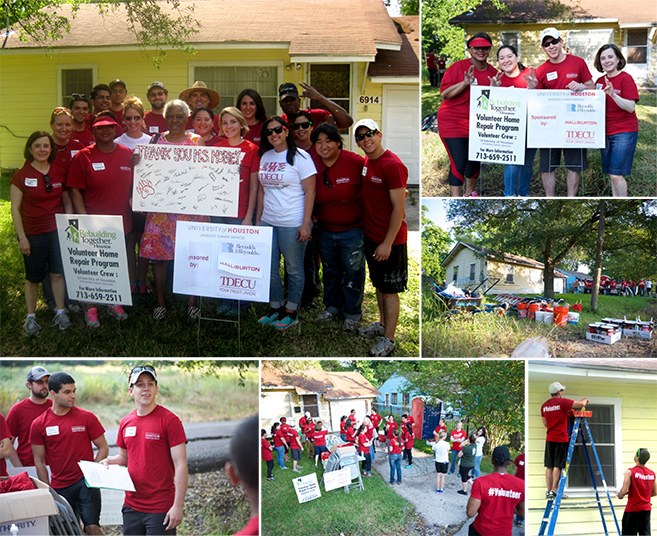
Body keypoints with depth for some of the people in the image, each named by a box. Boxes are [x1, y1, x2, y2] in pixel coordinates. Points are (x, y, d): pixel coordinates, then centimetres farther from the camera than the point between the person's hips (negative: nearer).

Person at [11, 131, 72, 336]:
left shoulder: (59, 173, 3)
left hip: (58, 230, 2)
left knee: (58, 272, 5)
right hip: (33, 233, -2)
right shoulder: (21, 176, -6)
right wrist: (22, 238, -9)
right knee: (33, 277, 7)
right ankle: (31, 317, 19)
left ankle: (60, 312, 19)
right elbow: (15, 209, -5)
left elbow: (67, 202, 12)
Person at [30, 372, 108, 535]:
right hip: (59, 487, 2)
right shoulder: (39, 424, 1)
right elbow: (39, 462, 7)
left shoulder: (87, 417, -1)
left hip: (86, 483, -2)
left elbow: (103, 448, 5)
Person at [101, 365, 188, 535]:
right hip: (132, 507, 6)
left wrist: (178, 506, -17)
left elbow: (180, 465, -11)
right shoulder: (125, 422, 9)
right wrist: (111, 461, 1)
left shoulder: (169, 420, -9)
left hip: (161, 508, -5)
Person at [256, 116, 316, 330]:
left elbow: (310, 192, -9)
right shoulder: (265, 157, 10)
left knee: (294, 269, 5)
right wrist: (258, 218, 14)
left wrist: (305, 224, -14)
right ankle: (276, 309, 24)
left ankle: (291, 312, 18)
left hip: (292, 224, -6)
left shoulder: (300, 157, -7)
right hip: (268, 222, 6)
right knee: (269, 268, 9)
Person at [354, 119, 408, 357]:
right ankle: (382, 324, 37)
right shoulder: (366, 162, 7)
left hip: (389, 240, -8)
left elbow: (398, 208, -21)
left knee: (390, 290, 3)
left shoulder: (392, 165, -20)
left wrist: (387, 243, -21)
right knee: (379, 284, 21)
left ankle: (388, 339, 12)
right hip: (371, 234, 8)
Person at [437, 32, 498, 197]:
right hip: (453, 122, -5)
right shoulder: (458, 67, -9)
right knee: (458, 162, -11)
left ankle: (469, 193, 38)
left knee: (475, 159, 15)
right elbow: (444, 93, -15)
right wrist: (465, 83, -25)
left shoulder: (493, 73, 6)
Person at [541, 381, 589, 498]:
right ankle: (554, 490, -6)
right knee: (557, 465, -4)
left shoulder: (544, 405, 11)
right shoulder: (562, 402, -9)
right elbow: (581, 404, -9)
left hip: (549, 439, 6)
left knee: (549, 466, 6)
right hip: (561, 438, -6)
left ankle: (549, 491, 7)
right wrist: (585, 400, 13)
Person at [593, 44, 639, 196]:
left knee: (616, 175, -12)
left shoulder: (626, 79, -10)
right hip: (606, 132, 7)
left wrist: (613, 94, -33)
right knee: (611, 174, 9)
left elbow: (630, 107, -18)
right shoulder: (600, 81, 9)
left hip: (624, 132, -7)